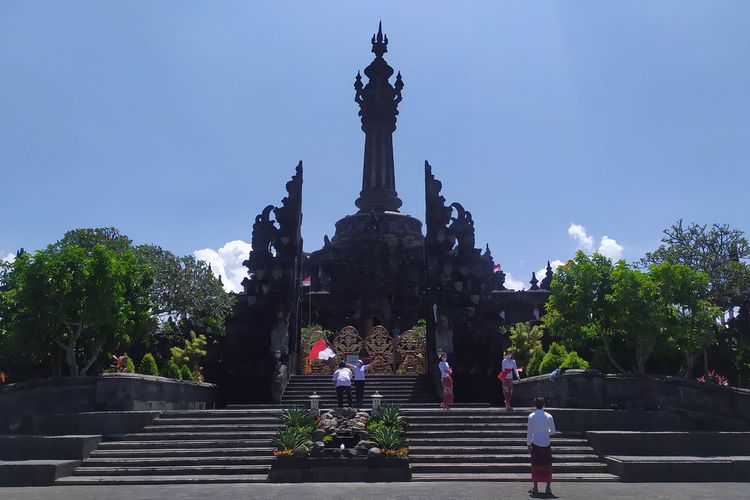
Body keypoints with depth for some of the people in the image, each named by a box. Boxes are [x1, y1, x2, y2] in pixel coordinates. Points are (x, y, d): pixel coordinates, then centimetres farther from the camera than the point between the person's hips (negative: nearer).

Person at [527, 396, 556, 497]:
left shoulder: (531, 416, -6)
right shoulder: (549, 416, -2)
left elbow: (529, 432, -5)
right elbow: (553, 431, 5)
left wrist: (528, 444, 3)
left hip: (535, 444, -1)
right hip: (546, 444, 1)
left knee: (535, 466, 7)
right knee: (547, 466, 8)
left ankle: (535, 489, 10)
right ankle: (548, 489, 8)